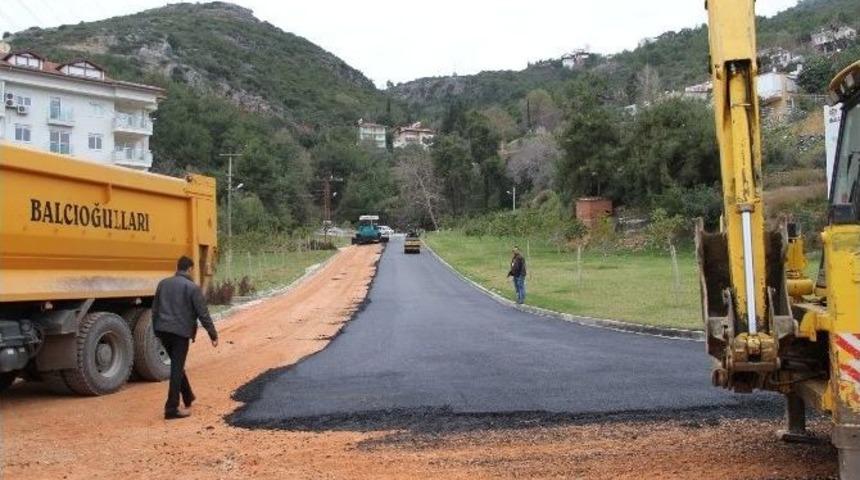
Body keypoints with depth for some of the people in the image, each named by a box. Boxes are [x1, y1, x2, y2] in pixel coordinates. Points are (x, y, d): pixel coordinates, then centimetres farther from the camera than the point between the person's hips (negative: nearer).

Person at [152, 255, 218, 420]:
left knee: (177, 365, 22)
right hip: (181, 332, -6)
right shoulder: (192, 287, -8)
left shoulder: (163, 283, 10)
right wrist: (213, 334, -3)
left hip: (163, 330, 6)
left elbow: (154, 310, 16)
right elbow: (203, 314, -9)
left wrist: (157, 331, 26)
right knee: (177, 369, -2)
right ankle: (172, 409, -3)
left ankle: (188, 397, 37)